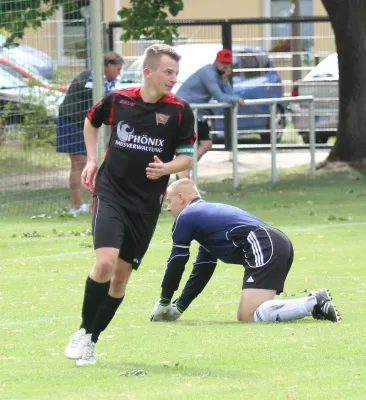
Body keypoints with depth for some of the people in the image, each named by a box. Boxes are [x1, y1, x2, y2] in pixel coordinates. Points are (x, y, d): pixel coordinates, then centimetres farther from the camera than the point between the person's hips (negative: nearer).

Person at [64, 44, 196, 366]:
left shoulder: (180, 111, -4)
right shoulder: (117, 100, -1)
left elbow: (187, 158, 1)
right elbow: (92, 121, 21)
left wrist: (165, 168, -20)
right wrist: (92, 160, 12)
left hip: (147, 205, 1)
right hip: (111, 193, -1)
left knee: (121, 275, 4)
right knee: (105, 263, -19)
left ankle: (92, 340, 20)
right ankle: (84, 330, 1)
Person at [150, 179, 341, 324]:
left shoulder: (186, 217, 8)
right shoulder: (206, 212, 35)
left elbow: (176, 263, 11)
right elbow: (203, 269, 37)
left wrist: (164, 302, 24)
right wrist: (179, 307, 37)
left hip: (263, 247, -10)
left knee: (250, 316, -19)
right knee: (244, 316, 11)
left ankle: (315, 303, -25)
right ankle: (314, 301, 2)